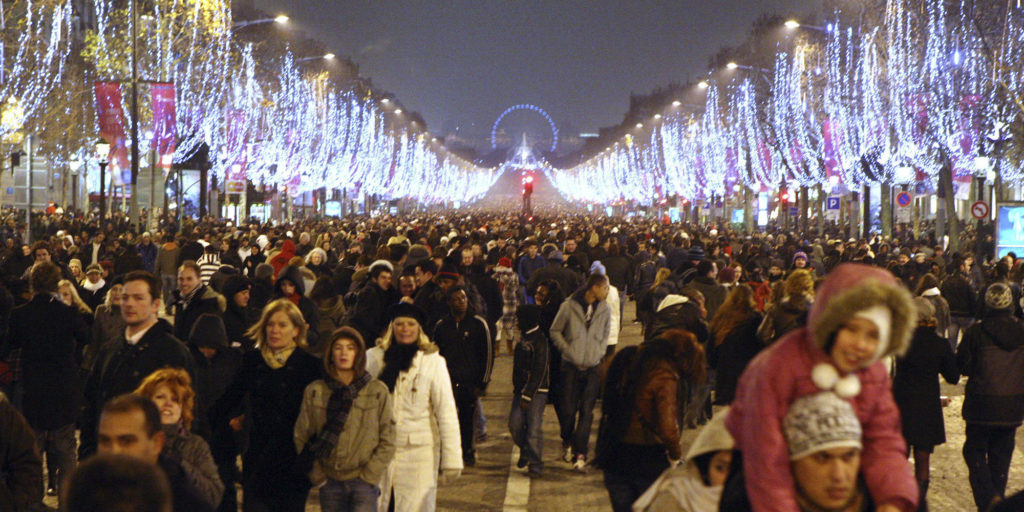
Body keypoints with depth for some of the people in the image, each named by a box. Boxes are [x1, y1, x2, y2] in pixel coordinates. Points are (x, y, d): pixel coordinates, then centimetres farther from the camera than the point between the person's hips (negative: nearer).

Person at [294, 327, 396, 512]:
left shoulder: (378, 391, 1)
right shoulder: (314, 391, 4)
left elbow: (387, 442, 3)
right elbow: (301, 437, 8)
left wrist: (369, 475, -5)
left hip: (364, 482, -2)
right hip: (330, 482, 2)